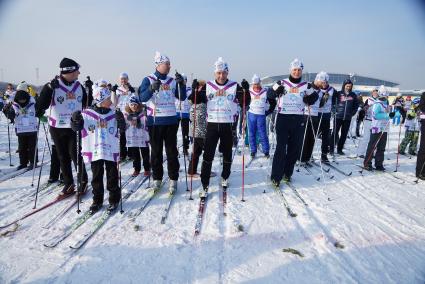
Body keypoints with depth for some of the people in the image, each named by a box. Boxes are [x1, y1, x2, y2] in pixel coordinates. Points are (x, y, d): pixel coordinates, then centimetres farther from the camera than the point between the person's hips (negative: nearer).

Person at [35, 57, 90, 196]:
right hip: (57, 127, -1)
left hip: (75, 127, 1)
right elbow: (41, 103, -10)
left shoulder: (79, 86, 4)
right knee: (63, 157, 10)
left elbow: (86, 103, 17)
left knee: (76, 155, 0)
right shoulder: (52, 86, -10)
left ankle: (83, 181, 15)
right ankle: (68, 183, 22)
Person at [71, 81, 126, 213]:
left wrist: (121, 121, -20)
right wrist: (75, 120, -16)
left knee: (112, 177, 7)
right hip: (94, 151, 0)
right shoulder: (87, 114, -2)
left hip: (111, 151, 0)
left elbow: (122, 130, -3)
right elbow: (76, 128, 3)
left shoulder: (114, 114, 0)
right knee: (96, 177, 11)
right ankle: (97, 200, 25)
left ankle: (114, 199, 21)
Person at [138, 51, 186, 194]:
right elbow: (142, 98, -13)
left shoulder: (172, 81, 9)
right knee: (156, 151, 7)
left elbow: (182, 97, 6)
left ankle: (173, 179, 14)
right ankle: (157, 178, 21)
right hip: (154, 121, -2)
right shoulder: (148, 80, -1)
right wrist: (152, 88, -30)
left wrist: (181, 84, -10)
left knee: (172, 151, 5)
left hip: (171, 120, 2)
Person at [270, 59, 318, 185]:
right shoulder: (282, 83, 0)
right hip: (283, 118, -3)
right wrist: (276, 92, -20)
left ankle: (287, 173, 23)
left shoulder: (306, 85, 6)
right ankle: (276, 176, 1)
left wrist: (309, 100, -3)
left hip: (298, 119, 3)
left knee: (295, 149, 8)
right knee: (281, 148, -6)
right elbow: (270, 95, 1)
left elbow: (315, 96, 19)